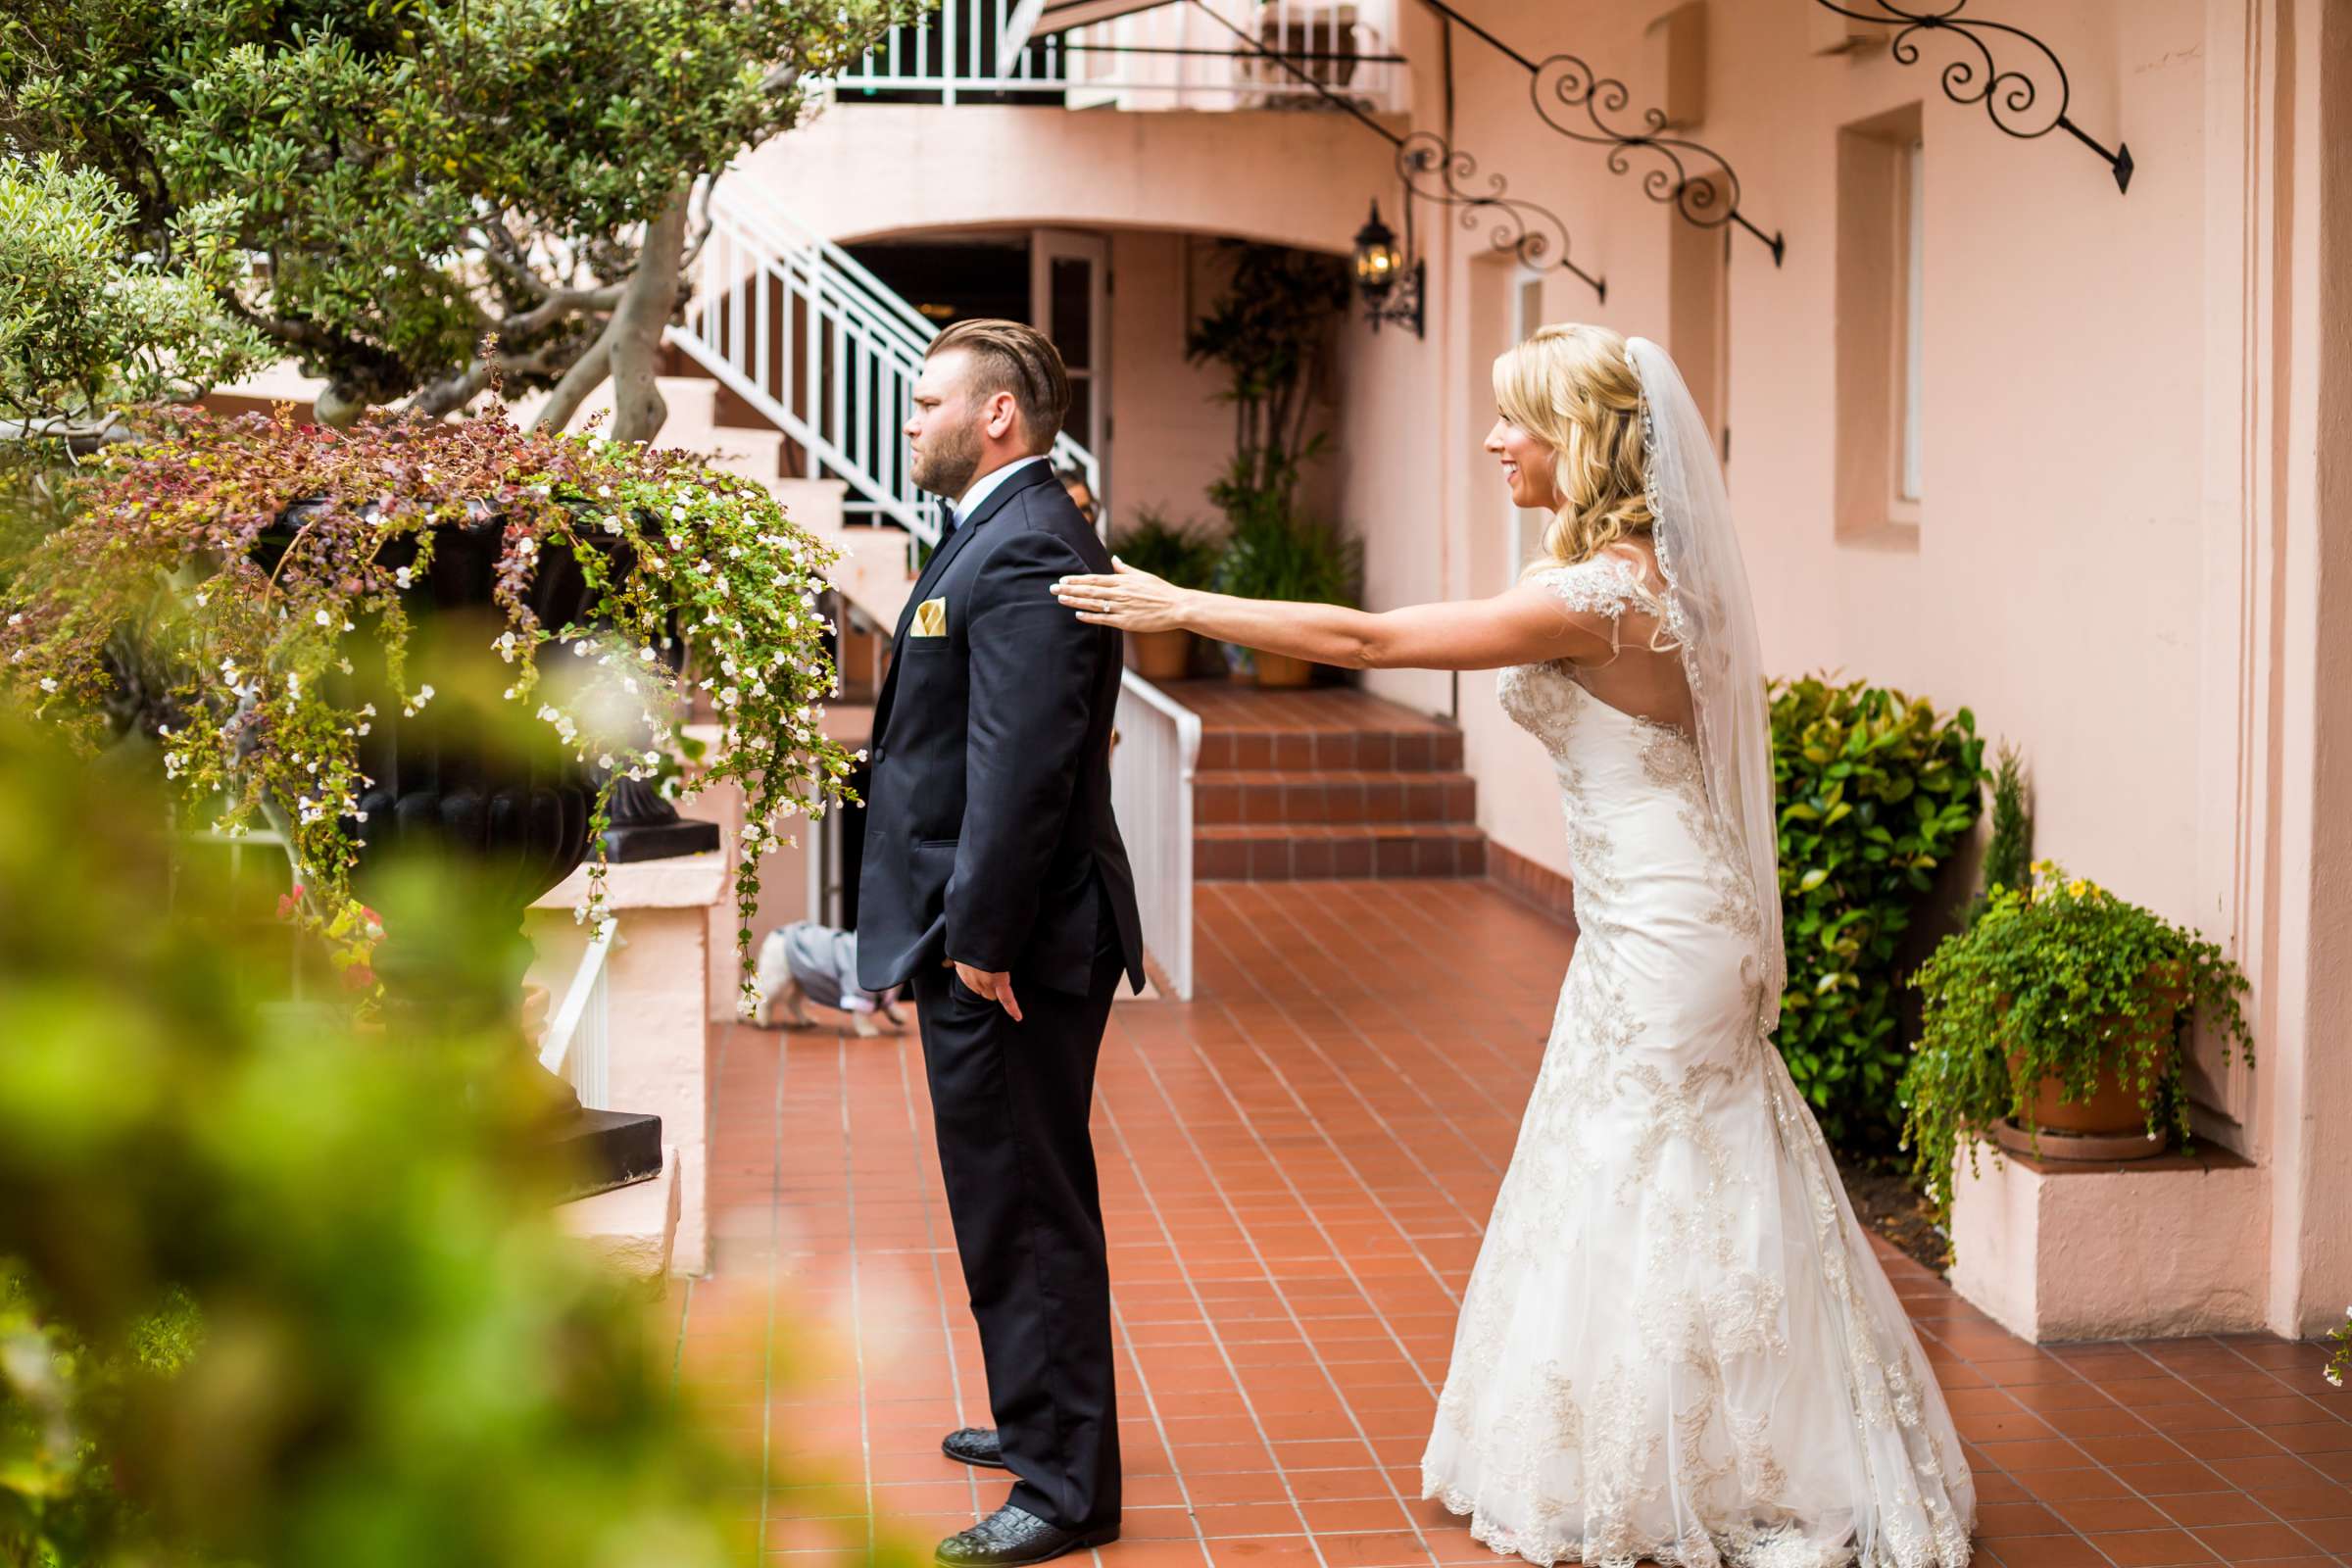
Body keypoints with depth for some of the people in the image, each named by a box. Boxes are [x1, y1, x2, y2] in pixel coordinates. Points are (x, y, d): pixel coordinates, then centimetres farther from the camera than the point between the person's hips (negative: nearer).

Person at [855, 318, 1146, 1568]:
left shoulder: (1025, 552, -19)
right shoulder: (1007, 535, 15)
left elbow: (1023, 765, -25)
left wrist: (981, 937, -22)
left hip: (1007, 951, -11)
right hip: (991, 940, 11)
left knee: (1025, 1214, -3)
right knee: (1021, 1204, 21)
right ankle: (1038, 1422, 36)